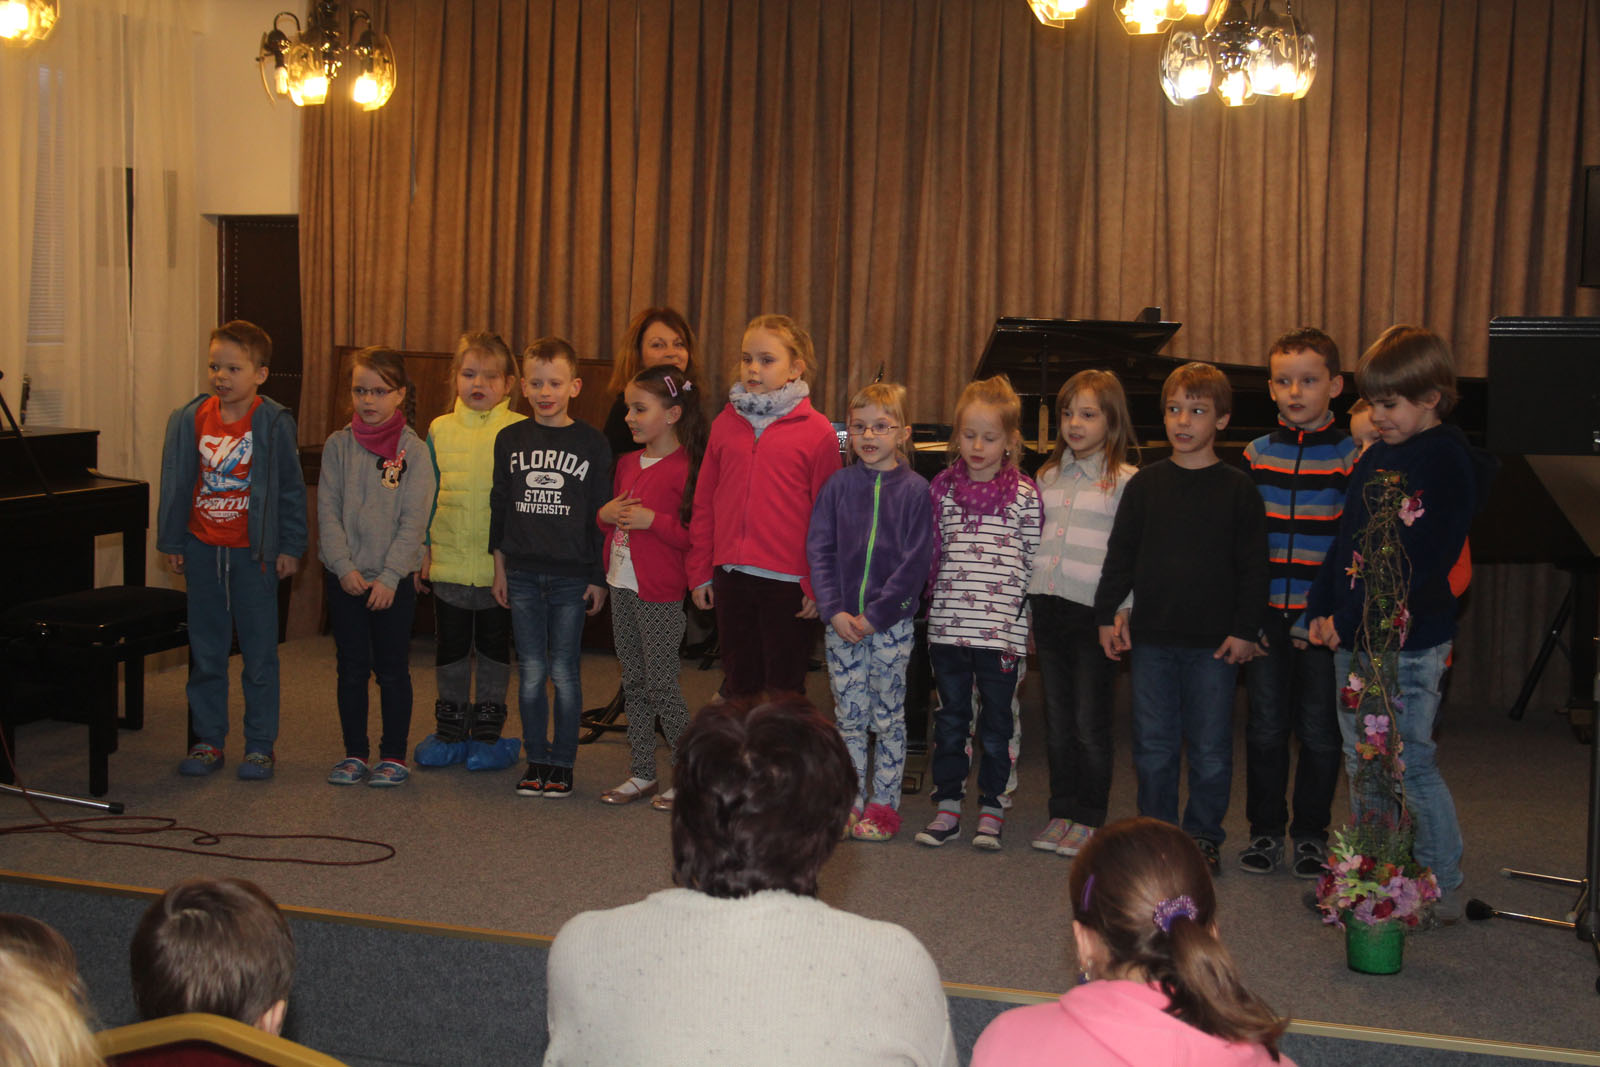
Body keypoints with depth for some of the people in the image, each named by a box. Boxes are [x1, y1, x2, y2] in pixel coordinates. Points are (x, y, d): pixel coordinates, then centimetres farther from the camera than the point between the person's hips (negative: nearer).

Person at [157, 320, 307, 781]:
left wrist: (290, 547, -4)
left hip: (253, 551, -3)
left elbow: (291, 489, -4)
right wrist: (171, 543, 7)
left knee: (260, 653, 4)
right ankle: (208, 740, 21)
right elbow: (176, 485, 7)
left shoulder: (274, 423, -9)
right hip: (203, 550, 4)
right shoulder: (191, 419, 1)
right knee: (205, 652, 11)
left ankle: (260, 745, 13)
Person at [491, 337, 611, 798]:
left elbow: (601, 513, 0)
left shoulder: (591, 442, -2)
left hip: (571, 574, -2)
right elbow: (500, 506, 11)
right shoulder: (510, 440, 5)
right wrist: (500, 568, 9)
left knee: (563, 672, 2)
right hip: (522, 574, 2)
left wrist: (600, 577, -1)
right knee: (531, 673, 5)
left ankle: (562, 762, 13)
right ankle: (536, 760, 16)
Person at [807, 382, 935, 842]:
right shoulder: (838, 485, 4)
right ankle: (849, 802, 17)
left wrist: (876, 615, -12)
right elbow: (818, 549, 2)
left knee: (887, 718, 5)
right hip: (841, 621, 2)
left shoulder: (915, 490, -4)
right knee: (848, 716, 8)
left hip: (891, 621, -2)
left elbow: (916, 562, -8)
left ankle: (883, 805, 15)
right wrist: (834, 611, -9)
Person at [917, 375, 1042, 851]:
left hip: (1001, 628, -2)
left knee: (996, 719, 6)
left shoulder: (1024, 495, -1)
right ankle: (948, 807, 17)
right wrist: (939, 599, 8)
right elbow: (931, 554, 12)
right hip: (948, 625, 2)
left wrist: (1026, 621, -1)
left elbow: (1033, 562, 1)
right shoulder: (943, 488, 6)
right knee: (951, 718, 9)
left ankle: (991, 809, 17)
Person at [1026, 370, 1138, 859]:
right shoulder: (1048, 477, 14)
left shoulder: (1125, 482, -3)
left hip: (1094, 614, -5)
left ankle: (1090, 819, 10)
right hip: (1048, 610, 5)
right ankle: (1062, 813, 19)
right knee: (1057, 722, 10)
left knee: (1090, 725, -1)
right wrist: (1026, 615, 17)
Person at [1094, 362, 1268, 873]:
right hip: (1152, 638, 2)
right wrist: (1109, 613, 2)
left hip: (1213, 641, -2)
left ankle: (1203, 836, 19)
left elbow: (1253, 566, 0)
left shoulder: (1237, 489, -1)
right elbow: (1120, 555, 8)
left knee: (1210, 749, 5)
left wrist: (1246, 629, -5)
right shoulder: (1145, 485, 4)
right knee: (1153, 745, 8)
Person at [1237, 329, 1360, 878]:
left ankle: (1311, 834, 19)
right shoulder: (1256, 454, 6)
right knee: (1266, 729, 7)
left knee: (1320, 730, 6)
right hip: (1267, 620, 2)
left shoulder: (1351, 456, -2)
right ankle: (1265, 831, 20)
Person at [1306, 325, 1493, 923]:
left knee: (1411, 764, -3)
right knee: (1361, 763, 14)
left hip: (1407, 642, -8)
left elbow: (1418, 562, -20)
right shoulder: (1376, 458, 13)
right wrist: (1323, 611, 8)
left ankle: (1446, 885, 10)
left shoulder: (1446, 463, -13)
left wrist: (1349, 621, -19)